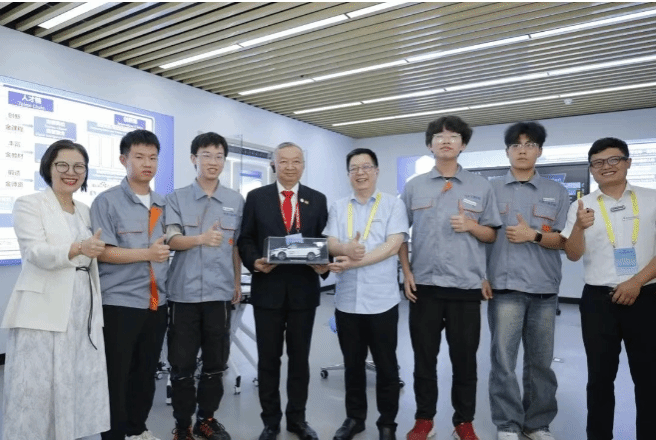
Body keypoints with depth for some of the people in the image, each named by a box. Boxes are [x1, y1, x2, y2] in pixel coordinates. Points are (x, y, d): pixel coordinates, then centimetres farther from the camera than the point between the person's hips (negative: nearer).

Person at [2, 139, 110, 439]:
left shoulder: (85, 211, 16)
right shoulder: (29, 204, -2)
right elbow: (37, 253, -16)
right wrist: (78, 249, -31)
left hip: (83, 310, 5)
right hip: (44, 311, -5)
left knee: (80, 382, 7)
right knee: (38, 386, -2)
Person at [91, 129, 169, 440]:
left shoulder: (163, 205, 10)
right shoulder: (107, 201, -5)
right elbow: (102, 252, -13)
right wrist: (147, 253, -20)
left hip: (157, 303, 5)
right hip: (119, 303, -5)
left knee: (147, 372, 16)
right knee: (117, 375, 5)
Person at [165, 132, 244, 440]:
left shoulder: (236, 201, 6)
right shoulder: (176, 198, 1)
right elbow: (171, 241, -10)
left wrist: (238, 283, 14)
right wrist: (202, 239, -28)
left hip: (219, 292, 2)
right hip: (184, 292, -1)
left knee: (215, 363, 11)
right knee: (182, 365, 6)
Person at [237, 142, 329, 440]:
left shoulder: (317, 200, 7)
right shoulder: (256, 197, 3)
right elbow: (245, 240, 2)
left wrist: (324, 265, -13)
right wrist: (255, 262, -16)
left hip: (304, 290, 1)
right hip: (268, 288, -1)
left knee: (300, 357, 12)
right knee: (268, 358, 10)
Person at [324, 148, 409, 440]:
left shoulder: (393, 205, -1)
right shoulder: (338, 208, 9)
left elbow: (393, 245, -12)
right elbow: (330, 244, 0)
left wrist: (353, 261, -19)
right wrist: (345, 249, -24)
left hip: (381, 300, -3)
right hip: (347, 299, 3)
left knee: (386, 365, 10)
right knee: (352, 363, 16)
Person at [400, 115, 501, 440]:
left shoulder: (481, 187, 4)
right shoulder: (413, 187, 5)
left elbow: (492, 235, 7)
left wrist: (471, 226, -13)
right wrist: (406, 272, -1)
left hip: (467, 287, 0)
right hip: (424, 285, 1)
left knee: (465, 358, 9)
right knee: (424, 357, 10)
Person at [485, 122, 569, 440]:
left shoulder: (557, 192, 8)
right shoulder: (491, 190, 6)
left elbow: (564, 240, 5)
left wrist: (534, 235, -12)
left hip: (544, 288, 2)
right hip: (505, 286, -1)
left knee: (541, 360, 10)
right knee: (503, 359, -1)